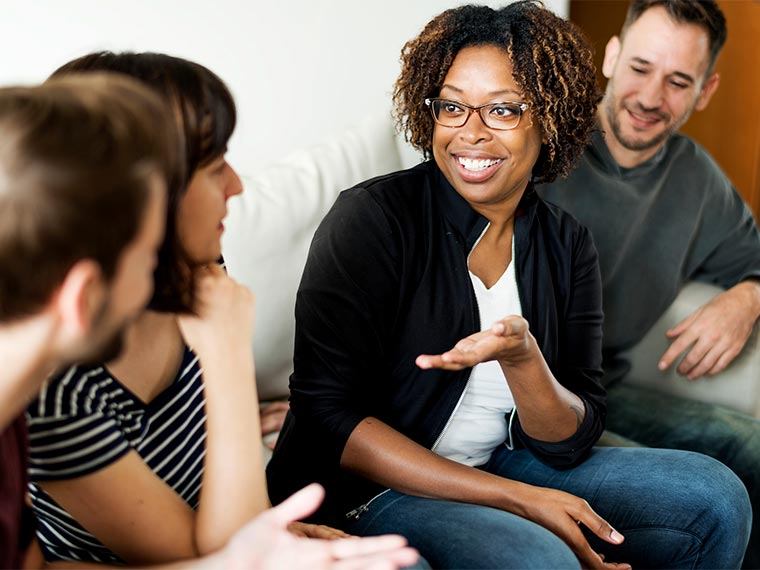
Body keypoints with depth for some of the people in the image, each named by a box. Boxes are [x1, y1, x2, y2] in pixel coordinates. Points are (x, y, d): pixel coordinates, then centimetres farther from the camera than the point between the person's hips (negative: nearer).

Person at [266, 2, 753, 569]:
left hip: (504, 463, 6)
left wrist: (521, 357, -27)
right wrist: (518, 499, -21)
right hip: (367, 493, -5)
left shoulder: (566, 245, 0)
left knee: (715, 497, -3)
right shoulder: (370, 219, -15)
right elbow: (327, 417, -18)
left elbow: (571, 443, -3)